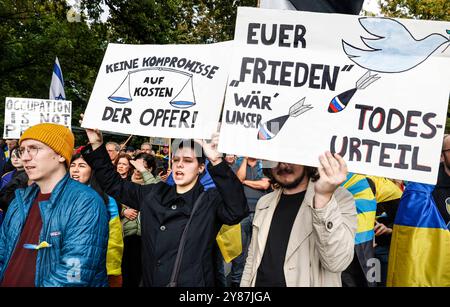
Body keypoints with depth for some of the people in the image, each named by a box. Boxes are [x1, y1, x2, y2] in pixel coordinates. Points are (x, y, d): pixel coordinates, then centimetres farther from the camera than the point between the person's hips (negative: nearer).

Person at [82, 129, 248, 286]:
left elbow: (237, 210, -28)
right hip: (150, 281, 5)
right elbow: (114, 183, 16)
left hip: (192, 283, -4)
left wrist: (216, 162, -37)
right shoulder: (153, 194, 8)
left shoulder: (211, 200, -7)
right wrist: (97, 145, 5)